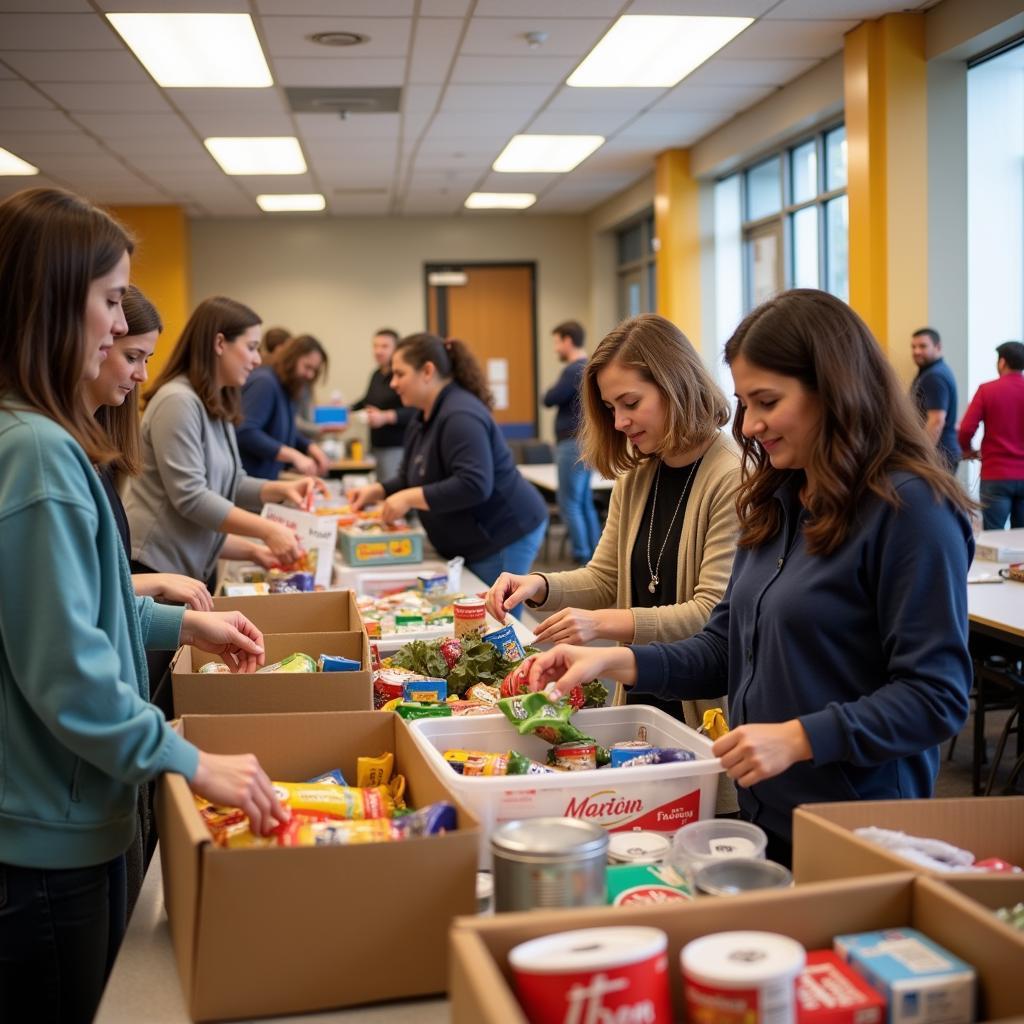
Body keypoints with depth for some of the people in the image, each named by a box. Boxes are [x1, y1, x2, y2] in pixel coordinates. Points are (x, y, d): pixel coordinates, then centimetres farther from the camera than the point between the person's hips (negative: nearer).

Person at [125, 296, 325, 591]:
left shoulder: (218, 407, 12)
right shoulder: (178, 401, -17)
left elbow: (229, 484, 13)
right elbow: (190, 497, -22)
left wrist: (281, 489, -4)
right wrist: (268, 530, -22)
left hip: (195, 568, 9)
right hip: (157, 567, -9)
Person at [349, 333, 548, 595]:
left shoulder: (460, 416, -22)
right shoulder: (425, 417, 11)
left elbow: (474, 486, -32)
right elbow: (413, 478, 20)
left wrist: (409, 499, -28)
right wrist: (376, 491, 3)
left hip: (504, 535, -10)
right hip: (476, 542, 10)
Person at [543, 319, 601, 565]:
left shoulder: (575, 370, -15)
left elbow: (549, 399, -13)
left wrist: (552, 388, 4)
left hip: (574, 443, -10)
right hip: (586, 443, 10)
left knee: (569, 503, -5)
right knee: (585, 502, 12)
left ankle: (582, 558, -5)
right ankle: (594, 557, 15)